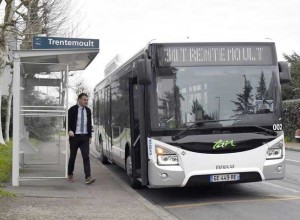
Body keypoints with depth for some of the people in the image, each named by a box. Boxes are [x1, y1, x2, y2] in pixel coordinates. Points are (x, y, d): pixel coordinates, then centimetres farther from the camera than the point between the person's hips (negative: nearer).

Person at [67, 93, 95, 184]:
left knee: (86, 157, -8)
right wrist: (69, 130, -24)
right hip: (75, 136, -3)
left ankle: (88, 177, -15)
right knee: (72, 156, 9)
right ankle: (70, 175, 26)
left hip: (85, 137, 3)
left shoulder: (88, 110, 8)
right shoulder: (72, 110, -6)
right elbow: (67, 122, -5)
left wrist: (90, 136, 10)